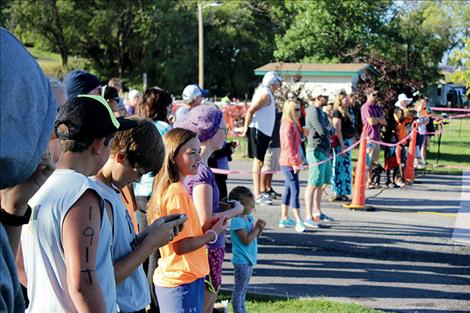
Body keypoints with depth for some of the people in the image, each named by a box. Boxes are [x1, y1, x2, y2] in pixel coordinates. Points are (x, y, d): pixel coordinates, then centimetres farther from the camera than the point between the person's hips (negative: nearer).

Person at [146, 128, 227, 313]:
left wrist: (202, 229, 5)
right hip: (182, 282, -10)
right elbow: (181, 246, -22)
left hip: (171, 279, 10)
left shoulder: (168, 189, 10)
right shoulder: (177, 193, -20)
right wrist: (213, 234, -9)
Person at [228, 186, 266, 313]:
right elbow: (246, 240, -24)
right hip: (242, 261, -10)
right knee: (239, 290, -1)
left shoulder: (249, 217, 7)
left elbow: (254, 236, 15)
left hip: (249, 259, 10)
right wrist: (256, 227, -19)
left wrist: (260, 228, -4)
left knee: (243, 289, 19)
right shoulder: (237, 221, -21)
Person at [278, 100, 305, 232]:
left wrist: (297, 161, 22)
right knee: (295, 190, -13)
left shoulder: (293, 124, 18)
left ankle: (284, 218, 21)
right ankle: (299, 222, -15)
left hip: (291, 163, 11)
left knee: (288, 189, 14)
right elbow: (288, 146, -21)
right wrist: (294, 162, -23)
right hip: (289, 163, -11)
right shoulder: (288, 125, -14)